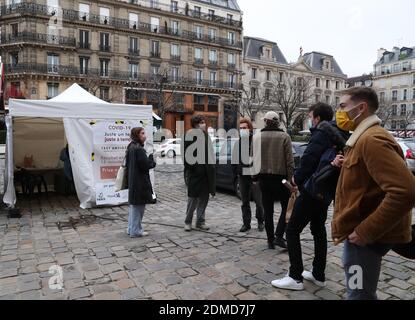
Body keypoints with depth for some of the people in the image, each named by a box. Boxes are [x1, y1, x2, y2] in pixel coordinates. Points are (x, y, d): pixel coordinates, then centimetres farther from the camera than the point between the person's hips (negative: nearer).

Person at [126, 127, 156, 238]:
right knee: (138, 206, 1)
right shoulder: (139, 149, -19)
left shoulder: (131, 147, 10)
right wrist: (152, 158, -1)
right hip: (140, 182, -10)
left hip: (132, 181, 10)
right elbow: (146, 165, -20)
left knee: (134, 205, 19)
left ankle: (131, 229, 29)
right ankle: (136, 231, 11)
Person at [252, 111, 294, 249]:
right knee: (286, 207, 13)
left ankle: (270, 240, 15)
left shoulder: (256, 137, 0)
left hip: (264, 178, 2)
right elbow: (289, 160, -8)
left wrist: (256, 176, 8)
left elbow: (253, 159, 0)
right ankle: (279, 236, 2)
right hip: (280, 177, -2)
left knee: (268, 209, 10)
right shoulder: (284, 137, -5)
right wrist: (290, 178, -3)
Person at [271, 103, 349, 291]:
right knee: (318, 230, 18)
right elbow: (331, 162, 13)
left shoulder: (322, 133, -14)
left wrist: (297, 178, -6)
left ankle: (295, 277, 2)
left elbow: (309, 159, -22)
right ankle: (319, 275, 26)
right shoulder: (338, 135, 14)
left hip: (312, 189, -10)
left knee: (292, 230, -2)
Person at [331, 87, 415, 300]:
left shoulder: (372, 139, -20)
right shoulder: (364, 137, 13)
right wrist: (347, 166, 6)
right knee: (360, 291, 25)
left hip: (364, 236, -10)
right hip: (358, 231, 10)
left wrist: (366, 231, -26)